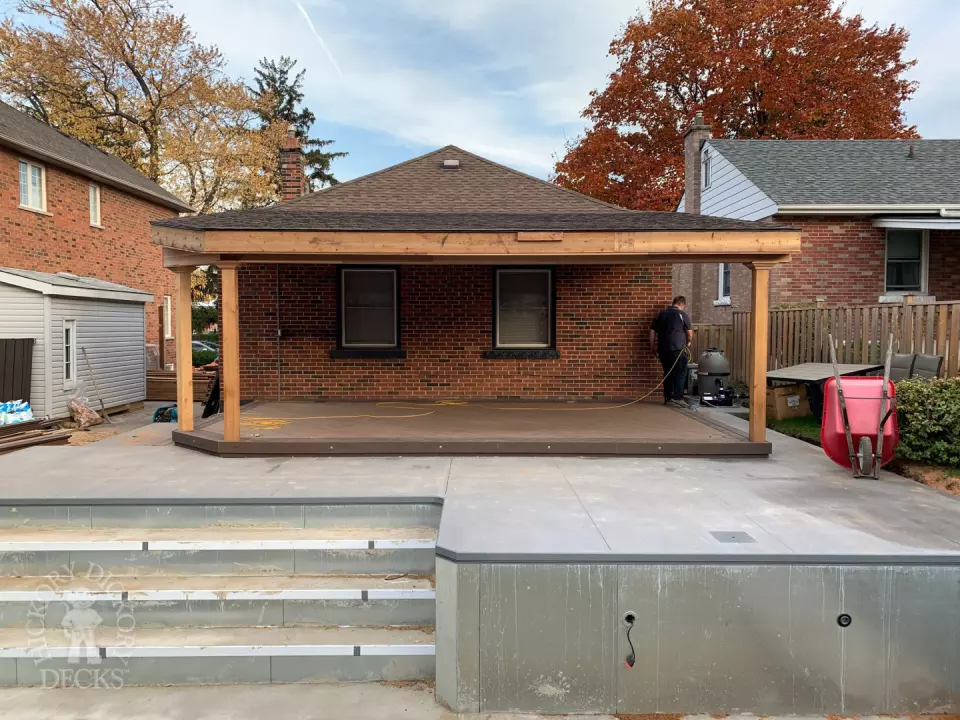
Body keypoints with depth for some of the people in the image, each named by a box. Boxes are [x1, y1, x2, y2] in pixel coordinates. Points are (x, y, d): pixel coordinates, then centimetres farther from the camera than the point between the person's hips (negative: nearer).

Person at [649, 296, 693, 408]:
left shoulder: (660, 314, 11)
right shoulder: (682, 314, -3)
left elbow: (652, 331, 11)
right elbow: (690, 333, -1)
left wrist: (653, 347, 17)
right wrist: (688, 342, 19)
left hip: (663, 350, 5)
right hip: (678, 349, -5)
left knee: (668, 373, 12)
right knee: (680, 374, 1)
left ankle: (667, 398, 14)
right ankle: (677, 398, -4)